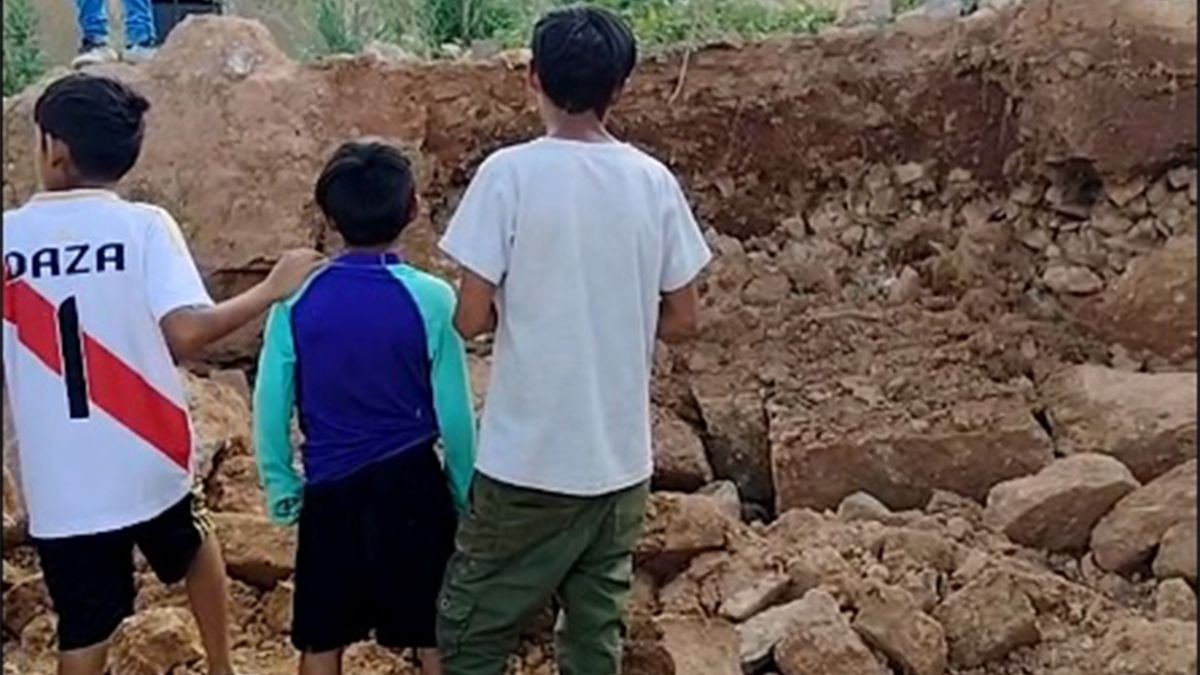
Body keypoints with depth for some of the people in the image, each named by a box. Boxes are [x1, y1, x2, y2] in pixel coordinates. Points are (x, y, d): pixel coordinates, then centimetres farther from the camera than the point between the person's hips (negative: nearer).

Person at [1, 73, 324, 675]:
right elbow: (185, 333, -21)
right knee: (194, 547, 31)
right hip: (147, 460, 0)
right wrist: (272, 289, -10)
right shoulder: (143, 225, -10)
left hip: (60, 483, 0)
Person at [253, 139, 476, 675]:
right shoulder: (430, 298, -11)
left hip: (330, 490, 2)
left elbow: (271, 405, -1)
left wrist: (280, 485, 12)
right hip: (411, 484, -1)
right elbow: (454, 413, -6)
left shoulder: (297, 298, -5)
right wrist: (466, 494, 7)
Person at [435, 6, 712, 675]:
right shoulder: (655, 181, -1)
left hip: (528, 460, -4)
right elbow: (682, 320, 5)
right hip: (621, 459, 4)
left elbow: (471, 317, -11)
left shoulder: (510, 173, -12)